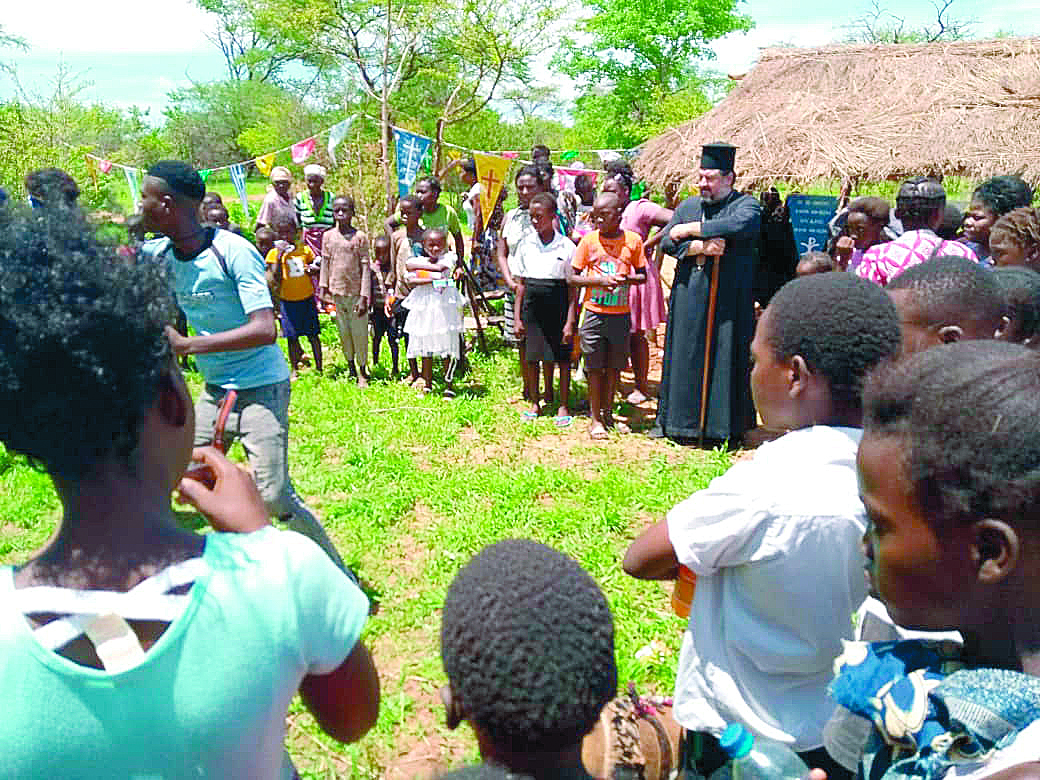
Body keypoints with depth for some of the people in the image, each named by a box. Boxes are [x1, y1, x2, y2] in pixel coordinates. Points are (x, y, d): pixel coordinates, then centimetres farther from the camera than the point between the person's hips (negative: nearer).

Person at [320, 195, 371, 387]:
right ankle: (351, 368, 27)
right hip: (337, 292, 3)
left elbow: (365, 267, -7)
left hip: (355, 292, -3)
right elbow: (325, 263, 10)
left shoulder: (360, 237, -6)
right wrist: (323, 289, 6)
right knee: (343, 331, 13)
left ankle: (363, 371, 18)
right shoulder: (328, 236, 4)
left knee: (359, 332, 3)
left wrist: (364, 297, -11)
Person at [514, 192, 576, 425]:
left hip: (558, 305, -3)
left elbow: (573, 286, -3)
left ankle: (563, 405, 16)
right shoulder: (526, 244, 5)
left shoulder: (566, 246, -4)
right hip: (532, 305, 3)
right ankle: (535, 402, 23)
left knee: (562, 357, 3)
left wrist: (570, 320, -8)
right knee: (532, 357, 8)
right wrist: (518, 317, 4)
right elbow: (521, 283, 8)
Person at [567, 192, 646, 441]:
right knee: (595, 367, 4)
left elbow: (642, 276, 7)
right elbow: (572, 278, -3)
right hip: (594, 314, -1)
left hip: (620, 314, 1)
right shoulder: (589, 240, -3)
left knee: (614, 367, 11)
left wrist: (625, 279, -14)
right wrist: (599, 280, -17)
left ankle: (608, 413, 26)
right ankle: (595, 418, 14)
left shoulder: (633, 240, -1)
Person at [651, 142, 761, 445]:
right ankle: (673, 420, 17)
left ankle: (725, 424, 10)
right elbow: (667, 241, 2)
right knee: (684, 356, 7)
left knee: (725, 358, 1)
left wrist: (690, 230, -14)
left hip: (729, 298, -3)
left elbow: (737, 226, -22)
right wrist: (700, 246, -15)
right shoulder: (688, 206, 12)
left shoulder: (747, 205, 0)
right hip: (689, 296, 3)